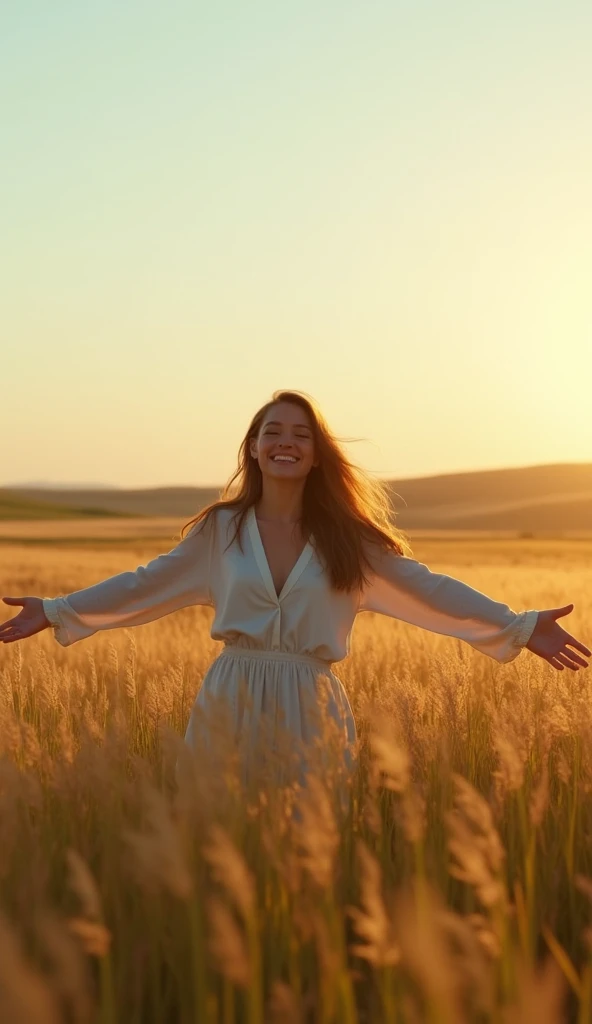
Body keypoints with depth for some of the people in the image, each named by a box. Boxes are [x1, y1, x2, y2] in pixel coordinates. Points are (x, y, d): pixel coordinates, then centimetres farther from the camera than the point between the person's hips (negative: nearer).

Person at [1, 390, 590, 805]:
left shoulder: (347, 538, 2)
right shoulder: (221, 528, 3)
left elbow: (427, 588, 1)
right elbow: (146, 585, 10)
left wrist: (521, 627, -4)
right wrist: (56, 611, 9)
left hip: (311, 711, 0)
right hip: (230, 705, 0)